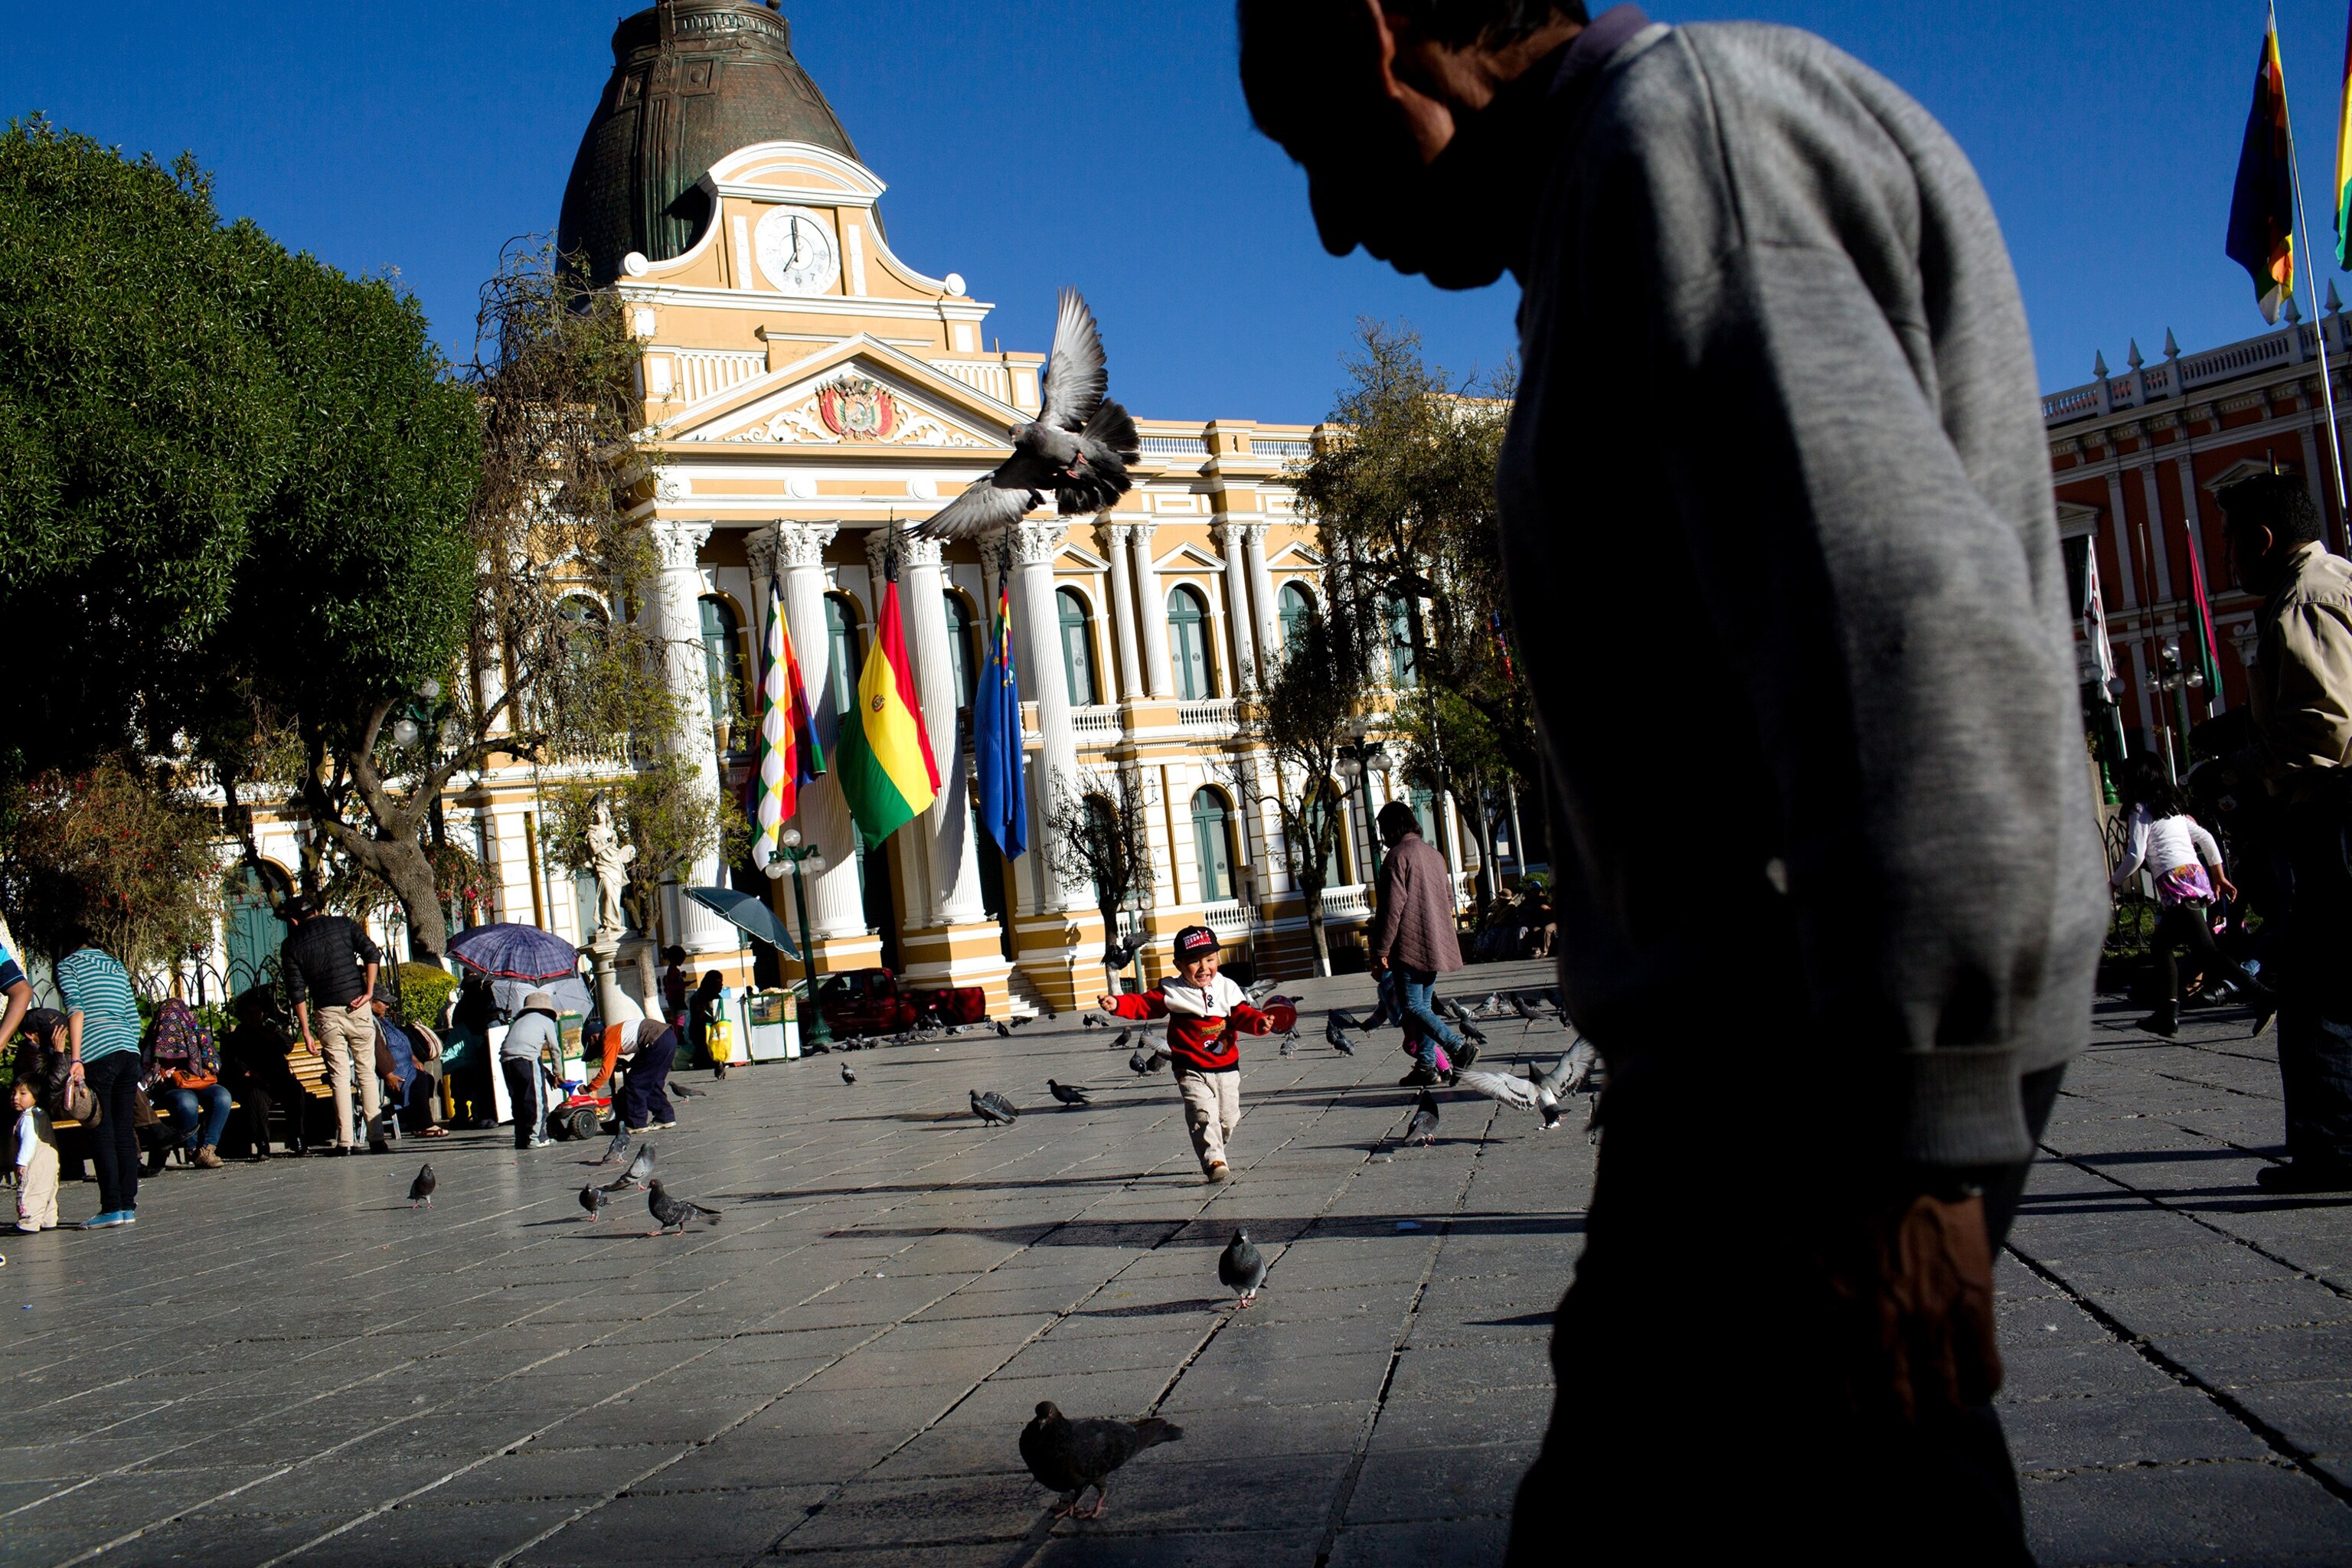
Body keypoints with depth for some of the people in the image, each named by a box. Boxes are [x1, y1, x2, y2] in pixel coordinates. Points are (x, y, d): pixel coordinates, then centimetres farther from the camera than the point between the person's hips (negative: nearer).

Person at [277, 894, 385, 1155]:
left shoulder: (291, 945, 6)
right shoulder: (344, 923, 7)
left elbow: (297, 992, 0)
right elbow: (372, 953, -6)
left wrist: (306, 1032, 1)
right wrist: (369, 992, -4)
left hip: (328, 1014, 0)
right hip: (357, 1009, 0)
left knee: (339, 1076, 5)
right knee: (367, 1072, 6)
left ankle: (344, 1141, -1)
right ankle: (376, 1139, 2)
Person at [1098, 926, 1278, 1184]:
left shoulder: (1227, 989, 1)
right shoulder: (1172, 992, -6)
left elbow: (1242, 1015, -3)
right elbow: (1143, 1004, -7)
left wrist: (1260, 1022, -24)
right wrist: (1117, 1004, -22)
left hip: (1227, 1068, 3)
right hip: (1192, 1070, -3)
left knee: (1228, 1119, 12)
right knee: (1203, 1115, -19)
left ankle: (1213, 1151, 37)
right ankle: (1214, 1162, -20)